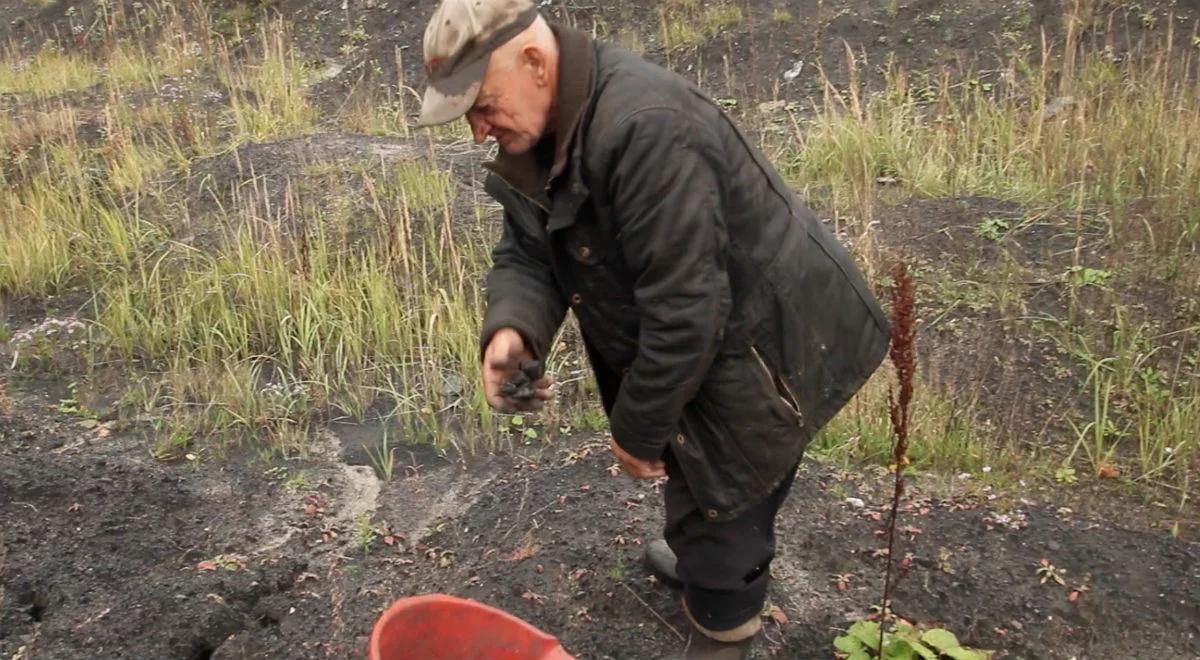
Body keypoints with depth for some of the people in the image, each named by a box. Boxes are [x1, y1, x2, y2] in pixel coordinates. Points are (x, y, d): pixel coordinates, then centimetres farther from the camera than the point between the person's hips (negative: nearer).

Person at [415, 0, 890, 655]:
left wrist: (638, 427, -20)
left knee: (718, 486, 12)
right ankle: (704, 557, 55)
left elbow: (683, 308, -33)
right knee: (702, 463, 28)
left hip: (770, 343, -8)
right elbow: (527, 251, 0)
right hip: (706, 341, 9)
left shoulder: (645, 130, -35)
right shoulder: (539, 132, -3)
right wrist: (510, 328, -22)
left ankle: (722, 605, 40)